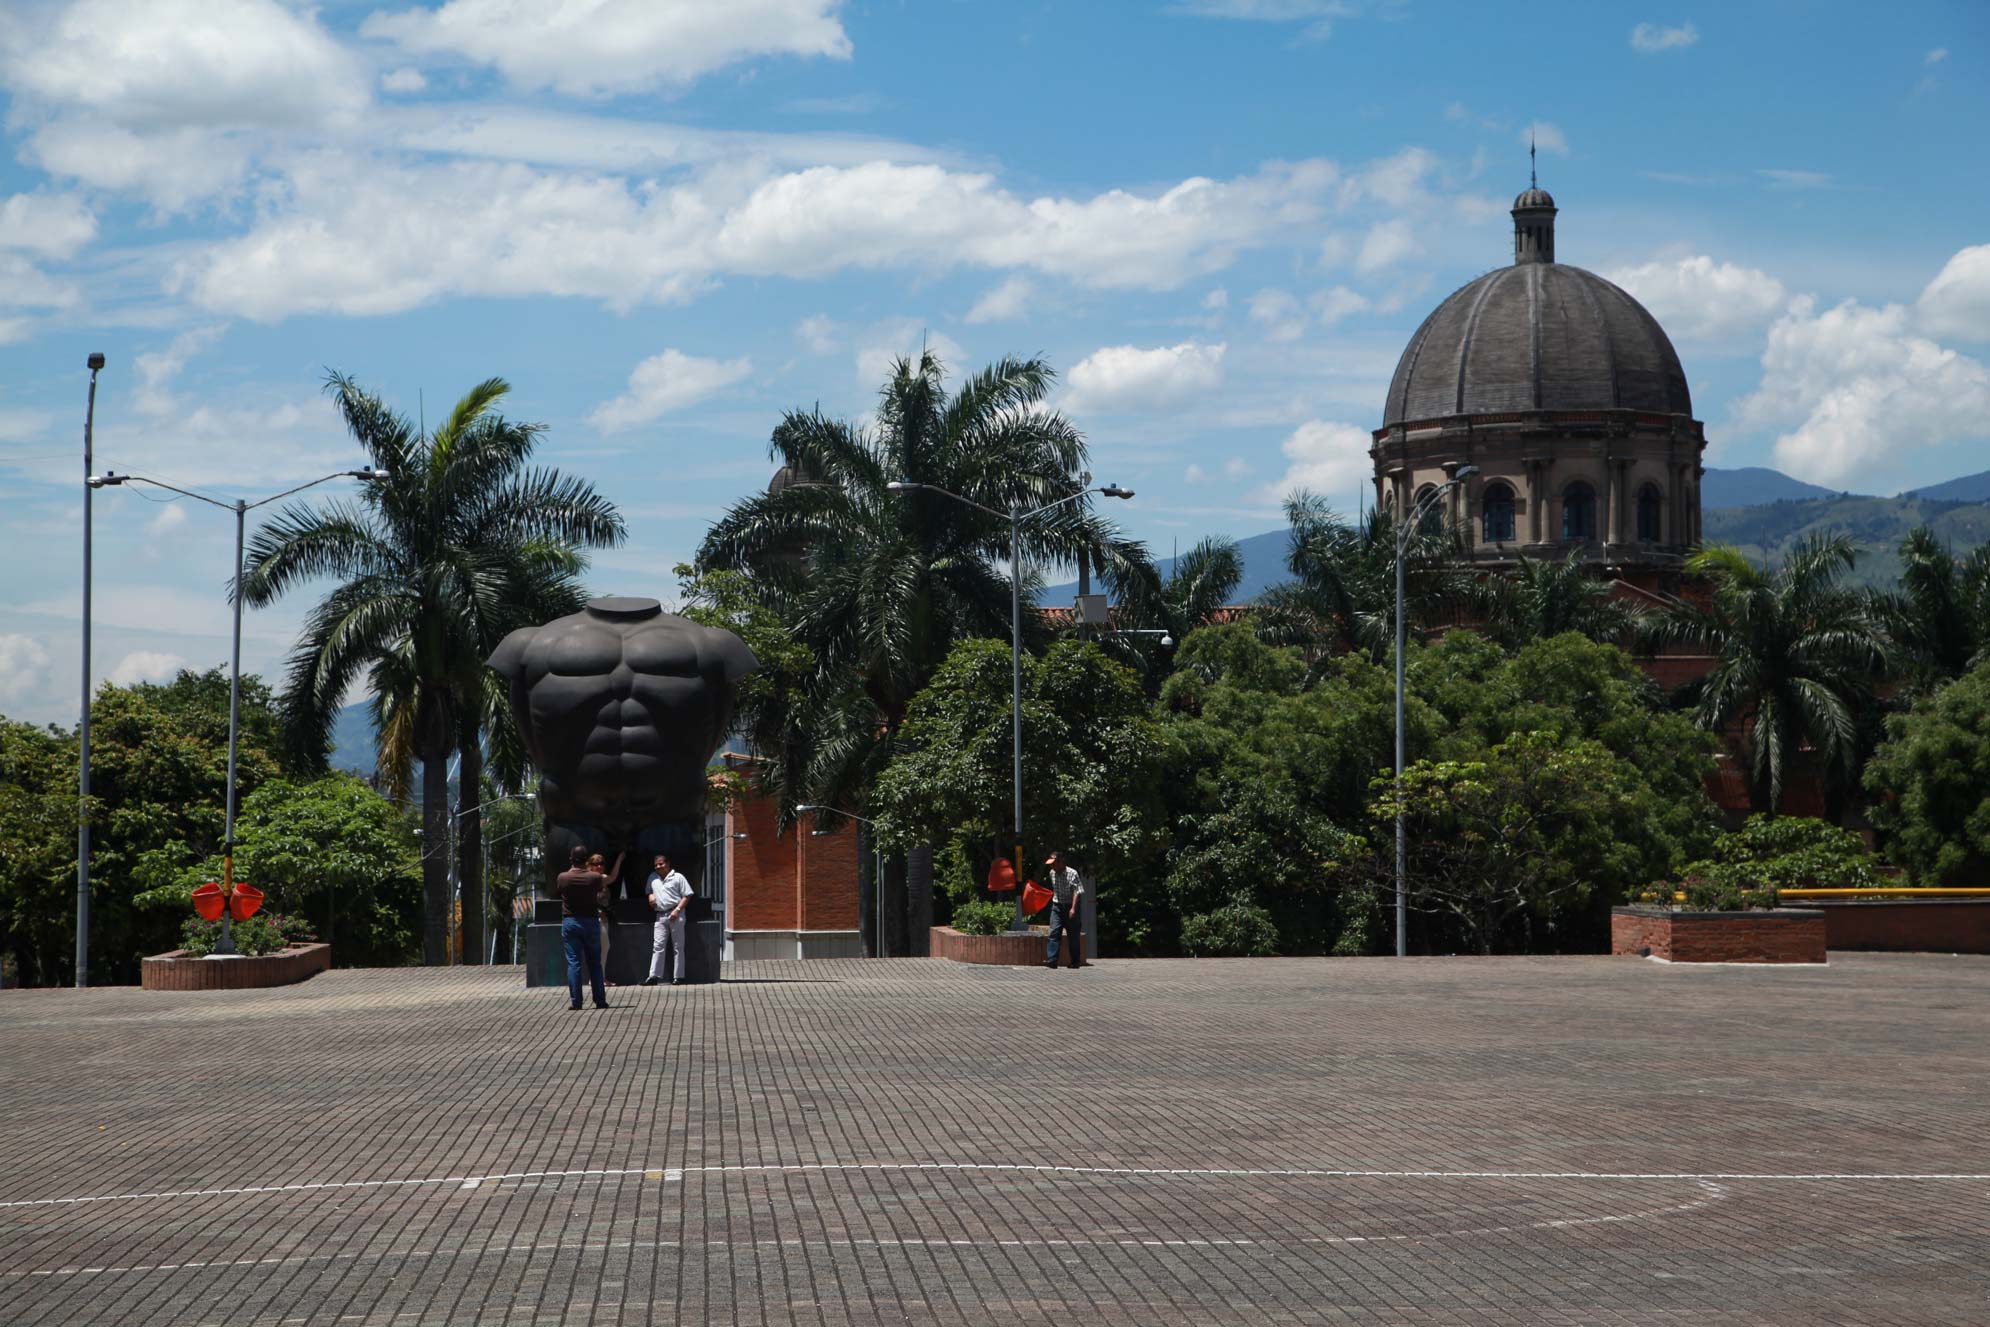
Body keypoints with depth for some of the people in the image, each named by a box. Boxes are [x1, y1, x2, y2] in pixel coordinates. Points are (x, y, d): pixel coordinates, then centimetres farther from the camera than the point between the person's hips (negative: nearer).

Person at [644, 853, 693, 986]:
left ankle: (678, 976, 3)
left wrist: (677, 910, -14)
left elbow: (687, 895, -4)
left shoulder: (678, 877, -1)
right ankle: (654, 976, -5)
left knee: (678, 947, 1)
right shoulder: (653, 878, 14)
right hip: (660, 915, 5)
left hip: (675, 915, -5)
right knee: (658, 946, -2)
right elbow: (650, 891, 32)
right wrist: (651, 896, 7)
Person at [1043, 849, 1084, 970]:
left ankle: (1076, 962, 13)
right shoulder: (1052, 874, 7)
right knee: (1054, 933, -9)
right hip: (1057, 906, 5)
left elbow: (1077, 892, -18)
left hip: (1070, 907, -5)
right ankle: (1052, 960, -15)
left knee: (1073, 935, 3)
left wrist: (1073, 908, -25)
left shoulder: (1072, 874, -14)